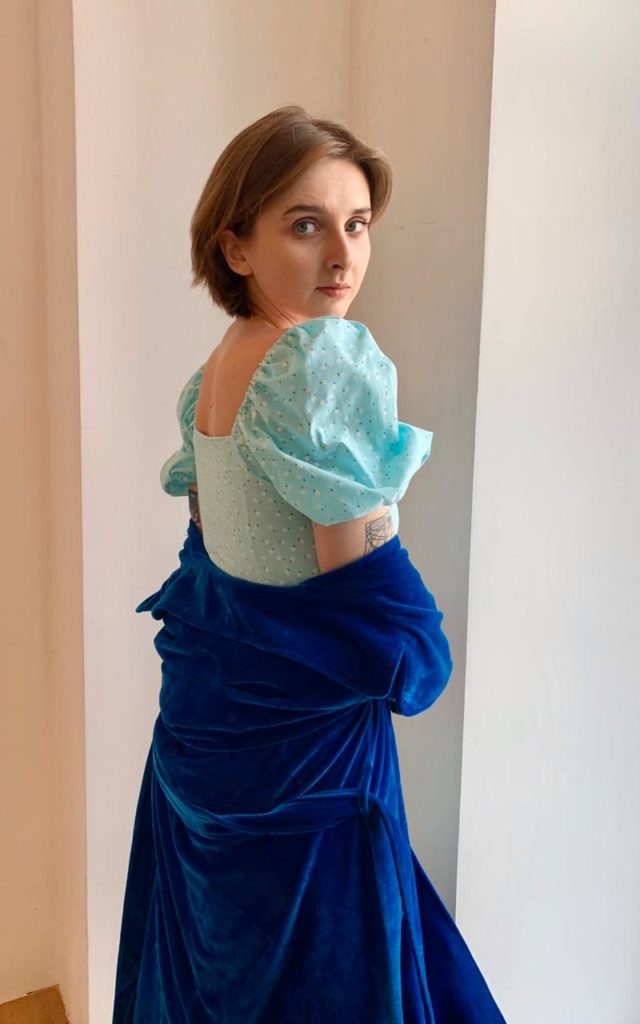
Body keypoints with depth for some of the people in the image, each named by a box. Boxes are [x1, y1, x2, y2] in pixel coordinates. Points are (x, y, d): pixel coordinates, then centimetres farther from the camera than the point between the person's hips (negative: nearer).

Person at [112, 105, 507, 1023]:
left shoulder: (214, 368, 5)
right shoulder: (331, 359, -22)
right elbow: (368, 596, -22)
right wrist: (411, 659, -4)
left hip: (204, 710, 9)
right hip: (308, 740, -8)